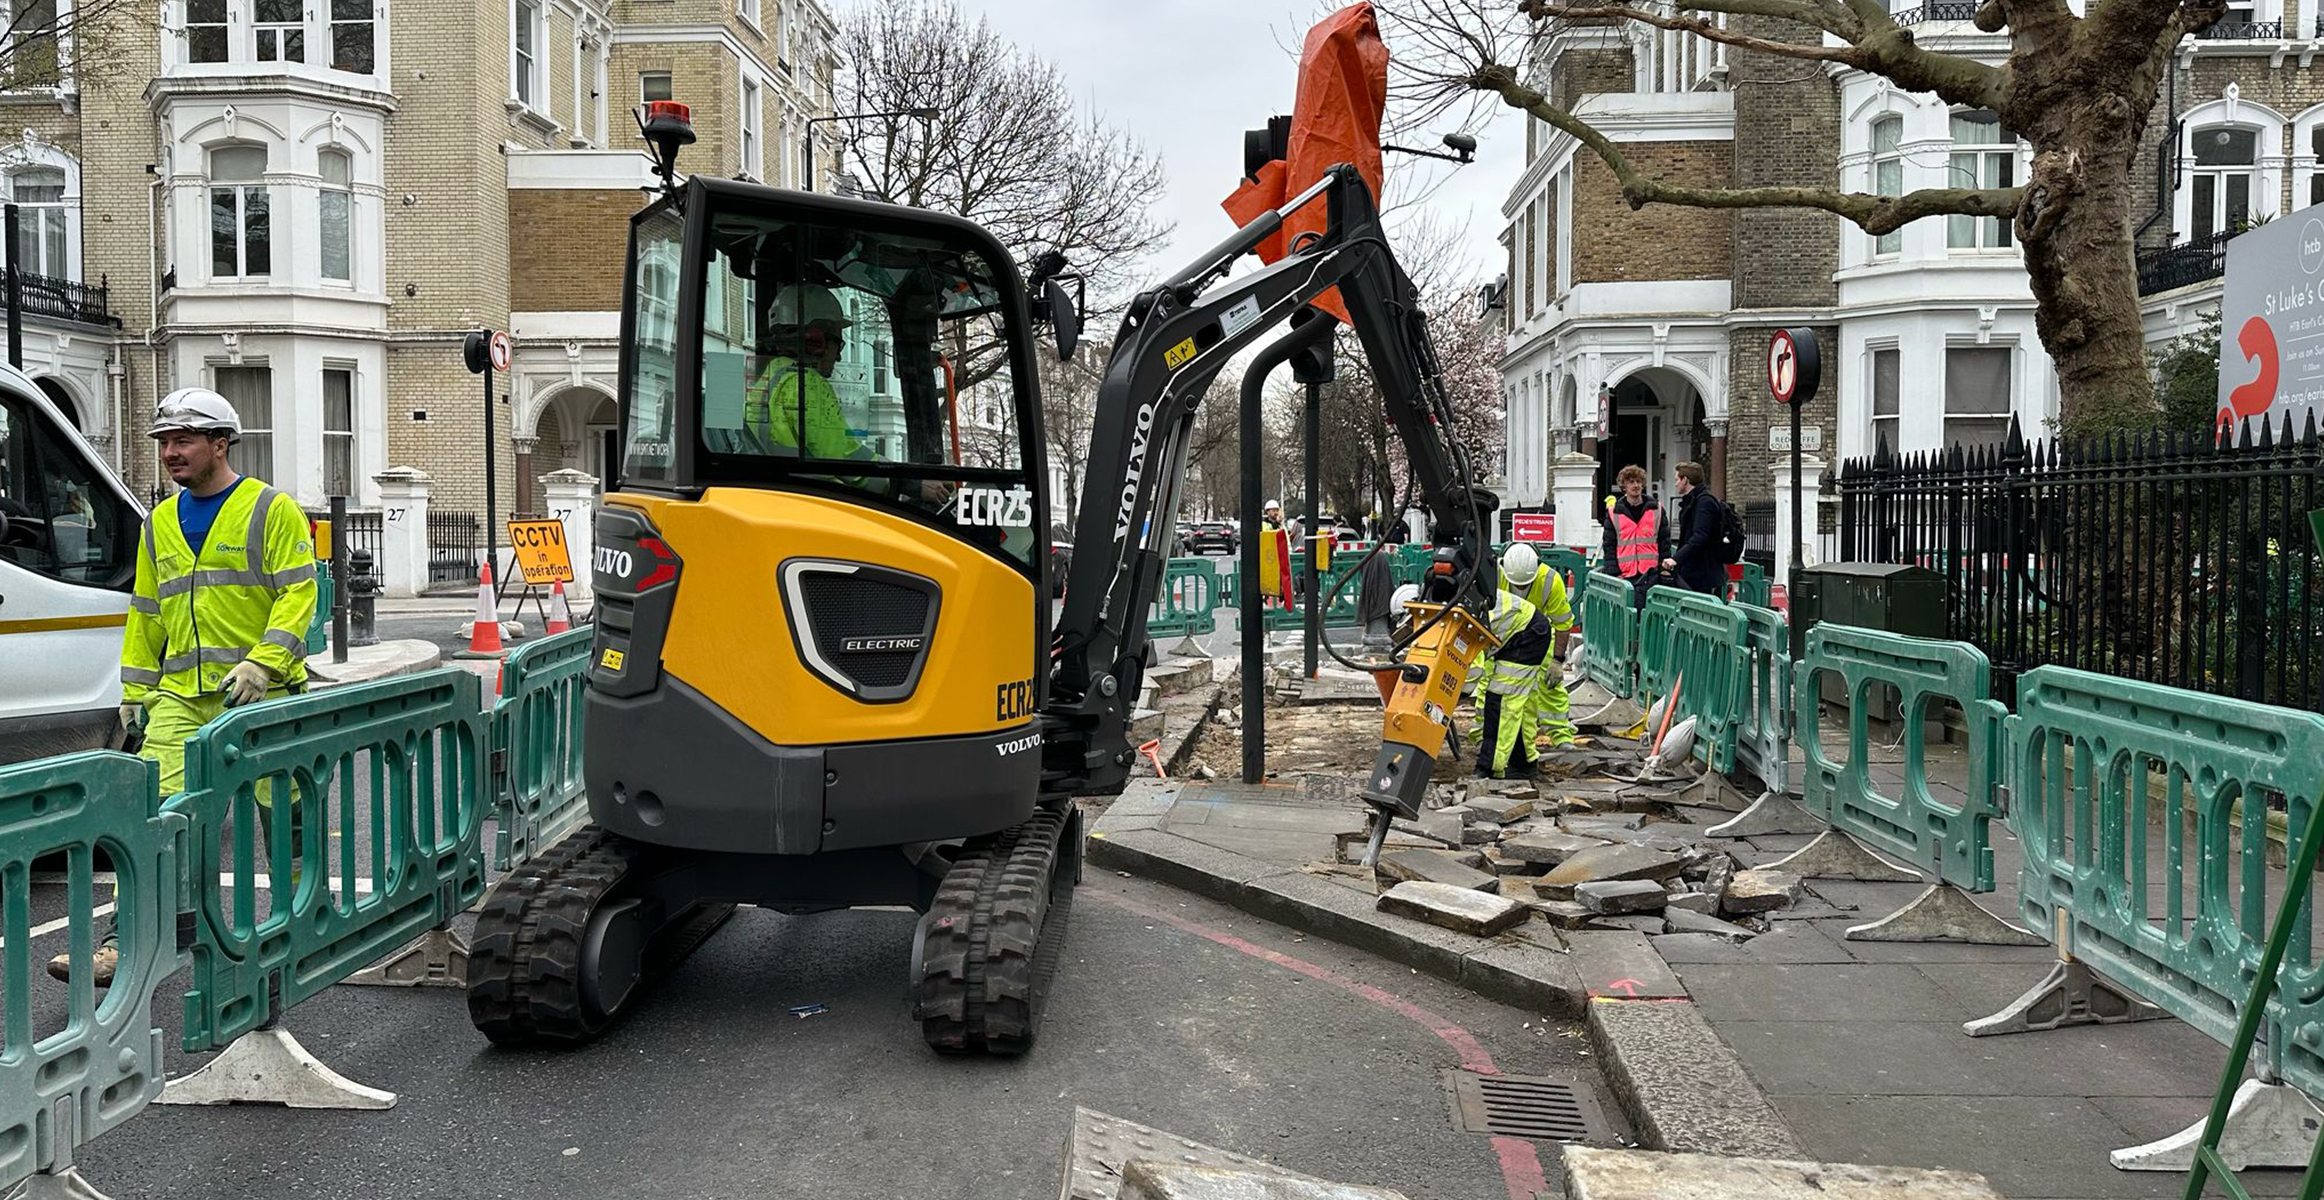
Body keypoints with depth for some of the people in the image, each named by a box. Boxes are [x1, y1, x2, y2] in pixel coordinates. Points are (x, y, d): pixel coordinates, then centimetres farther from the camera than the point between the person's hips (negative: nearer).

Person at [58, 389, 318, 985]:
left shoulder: (272, 509, -3)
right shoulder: (159, 523, 16)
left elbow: (298, 593, -9)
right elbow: (145, 614, 21)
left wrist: (262, 663, -20)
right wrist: (135, 688, 15)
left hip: (261, 695, -5)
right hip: (180, 697, 5)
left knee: (282, 818, 5)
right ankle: (128, 943, -3)